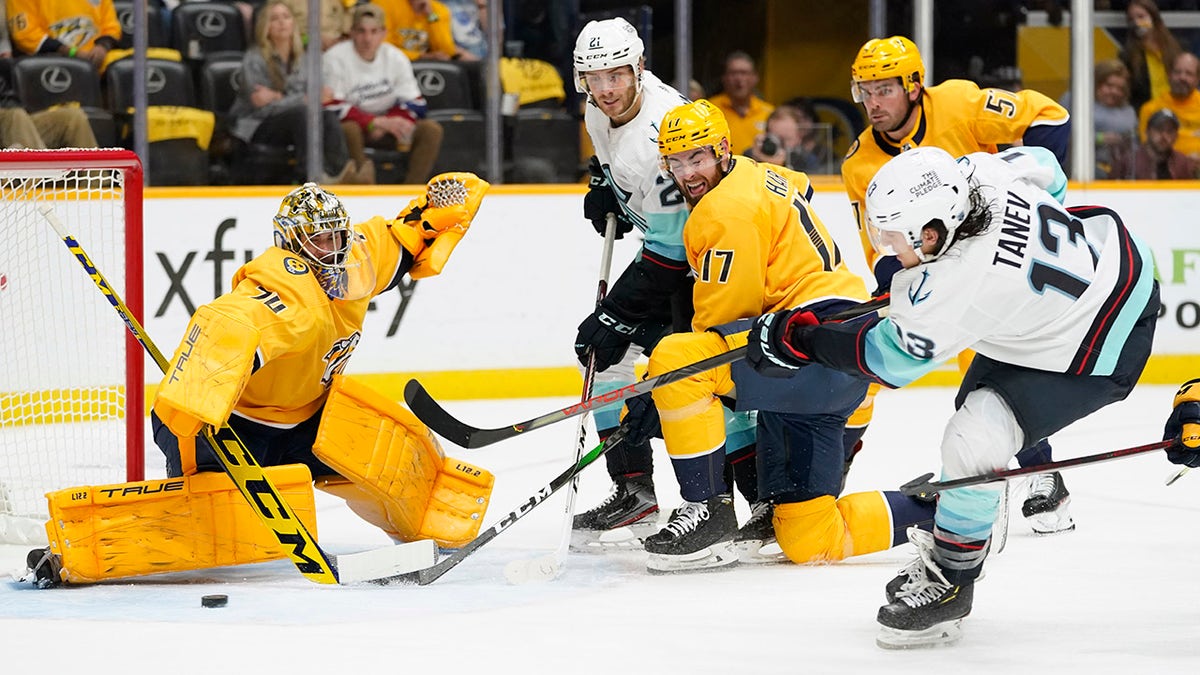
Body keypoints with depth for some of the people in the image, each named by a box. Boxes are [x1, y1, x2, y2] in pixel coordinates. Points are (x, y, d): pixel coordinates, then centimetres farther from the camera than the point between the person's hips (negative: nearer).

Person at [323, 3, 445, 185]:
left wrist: (385, 124, -18)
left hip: (384, 129, 5)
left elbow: (415, 105, 0)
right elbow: (332, 107, -21)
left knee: (432, 129, -16)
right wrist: (377, 122, -27)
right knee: (348, 129, -39)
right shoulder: (335, 58, -14)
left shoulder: (396, 57, -1)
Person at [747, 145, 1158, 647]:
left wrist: (799, 341, -6)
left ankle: (951, 577, 3)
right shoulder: (977, 171, -17)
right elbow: (1043, 166, 7)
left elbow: (888, 360, -16)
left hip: (1098, 353, -10)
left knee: (974, 441, -17)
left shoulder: (950, 288, -34)